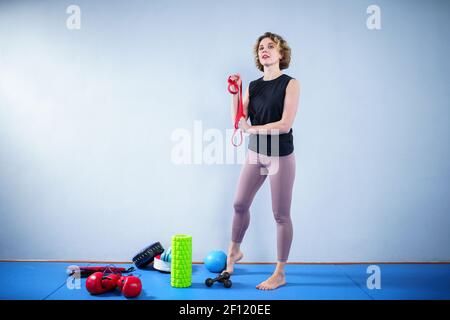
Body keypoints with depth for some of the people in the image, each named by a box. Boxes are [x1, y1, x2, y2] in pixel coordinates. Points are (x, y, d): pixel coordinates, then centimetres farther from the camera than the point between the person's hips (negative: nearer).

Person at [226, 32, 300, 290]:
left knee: (281, 214, 2)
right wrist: (234, 93, -8)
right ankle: (234, 252, 37)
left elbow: (285, 124, -18)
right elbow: (238, 122, 0)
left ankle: (280, 274, 15)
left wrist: (251, 128, -13)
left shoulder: (290, 84, -8)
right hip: (255, 154, 6)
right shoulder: (253, 86, 6)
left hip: (281, 156, -5)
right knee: (240, 204, 12)